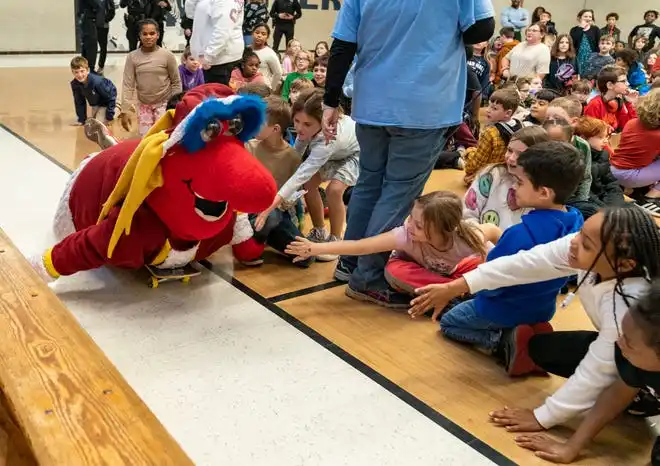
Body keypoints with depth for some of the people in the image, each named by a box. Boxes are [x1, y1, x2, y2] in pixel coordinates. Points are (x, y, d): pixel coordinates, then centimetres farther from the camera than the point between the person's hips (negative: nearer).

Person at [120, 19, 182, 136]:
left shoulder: (167, 55, -12)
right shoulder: (132, 57, -7)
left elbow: (176, 82, -4)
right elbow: (127, 85, -6)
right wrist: (124, 111, -10)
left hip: (164, 103, -2)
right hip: (144, 104, 2)